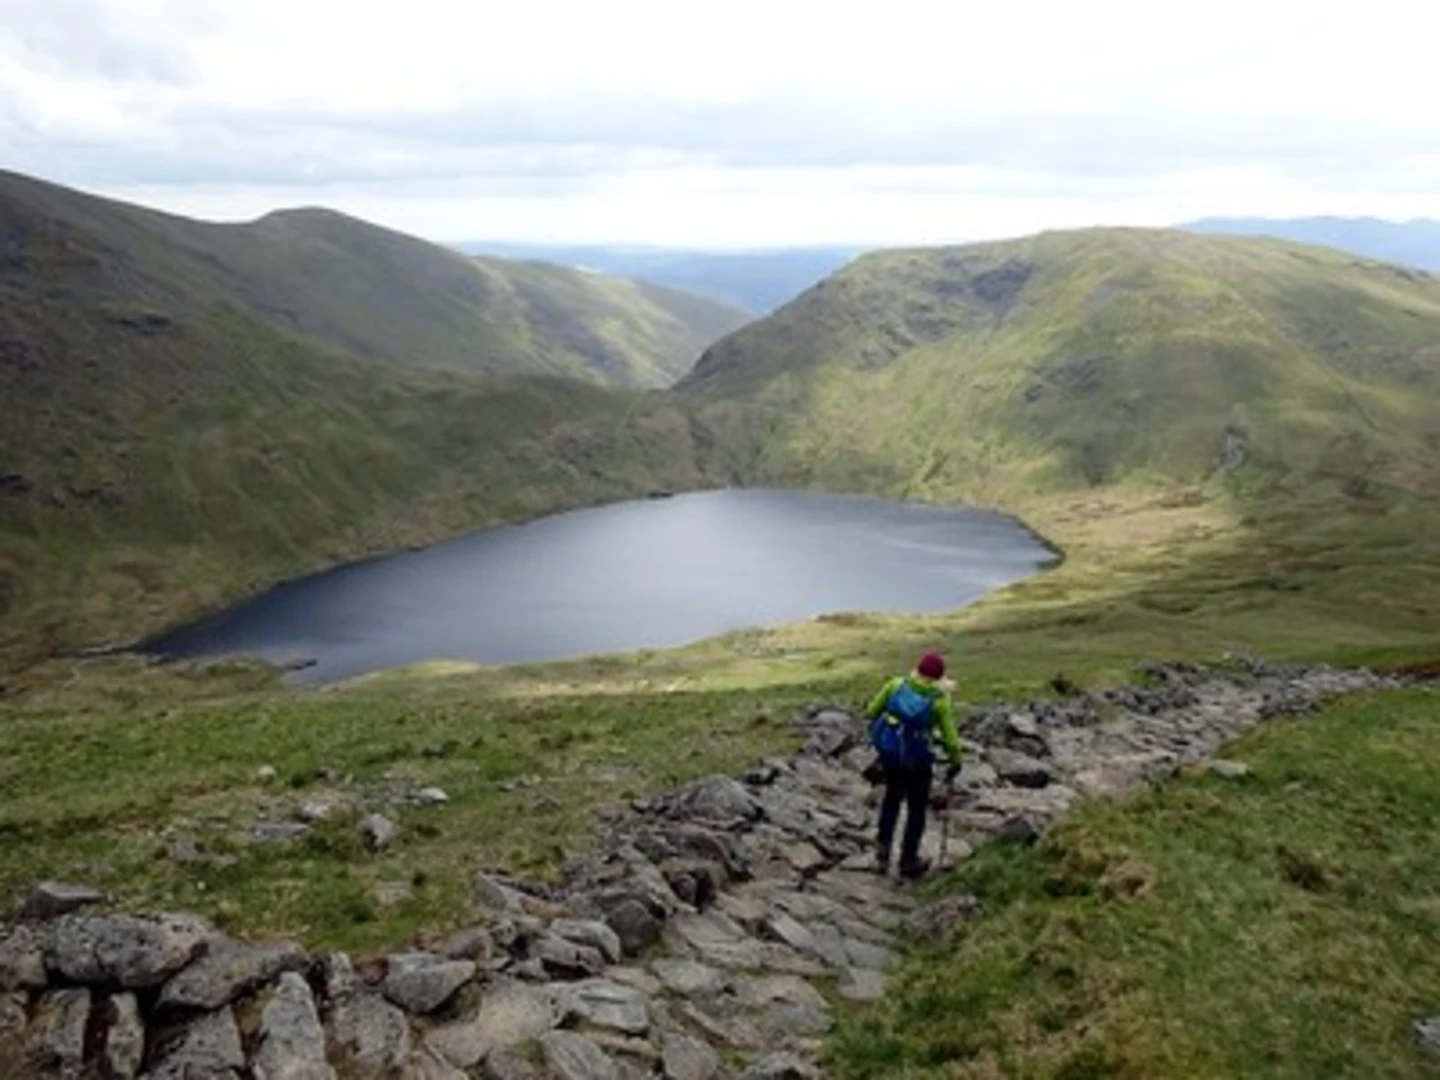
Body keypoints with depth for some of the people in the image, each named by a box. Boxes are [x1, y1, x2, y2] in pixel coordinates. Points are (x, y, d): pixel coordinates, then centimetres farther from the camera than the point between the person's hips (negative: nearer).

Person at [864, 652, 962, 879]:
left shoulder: (896, 685, -5)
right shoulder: (940, 700, -12)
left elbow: (871, 712, 2)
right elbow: (950, 738, -12)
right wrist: (954, 764, 4)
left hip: (889, 753, 3)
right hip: (917, 760, -3)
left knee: (892, 798, 27)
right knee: (917, 808, 16)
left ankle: (883, 850, 25)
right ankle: (908, 860, 25)